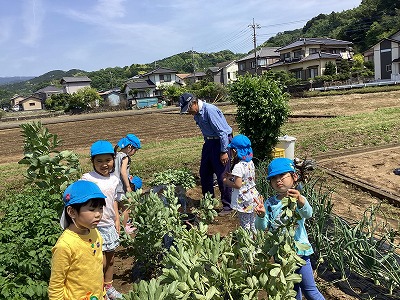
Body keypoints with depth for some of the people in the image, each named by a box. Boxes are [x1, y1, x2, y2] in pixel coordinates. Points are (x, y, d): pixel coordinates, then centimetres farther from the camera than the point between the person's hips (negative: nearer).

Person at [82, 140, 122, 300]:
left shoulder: (114, 179, 3)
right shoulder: (88, 179, -16)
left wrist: (117, 219, 13)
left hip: (110, 225, 6)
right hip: (95, 227, -6)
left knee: (110, 259, 19)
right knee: (101, 262, 1)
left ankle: (108, 287, 39)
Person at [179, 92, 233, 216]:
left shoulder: (210, 110, -23)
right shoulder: (196, 114, 5)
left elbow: (222, 132, -22)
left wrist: (224, 152, -20)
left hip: (221, 142, -9)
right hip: (209, 142, 9)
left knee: (222, 176, -5)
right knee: (204, 173, 13)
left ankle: (227, 206, 8)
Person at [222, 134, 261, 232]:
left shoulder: (238, 167, -25)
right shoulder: (250, 162, 1)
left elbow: (238, 185, -26)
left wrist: (226, 181, -9)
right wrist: (232, 176, 11)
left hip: (243, 201, -8)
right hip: (253, 196, 9)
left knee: (245, 225, 5)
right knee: (252, 222, 22)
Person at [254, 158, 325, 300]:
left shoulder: (299, 199, -14)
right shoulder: (269, 203, -3)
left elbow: (308, 214, -35)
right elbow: (262, 227, -9)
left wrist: (300, 200, -56)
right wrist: (261, 215, -31)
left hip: (299, 250, -4)